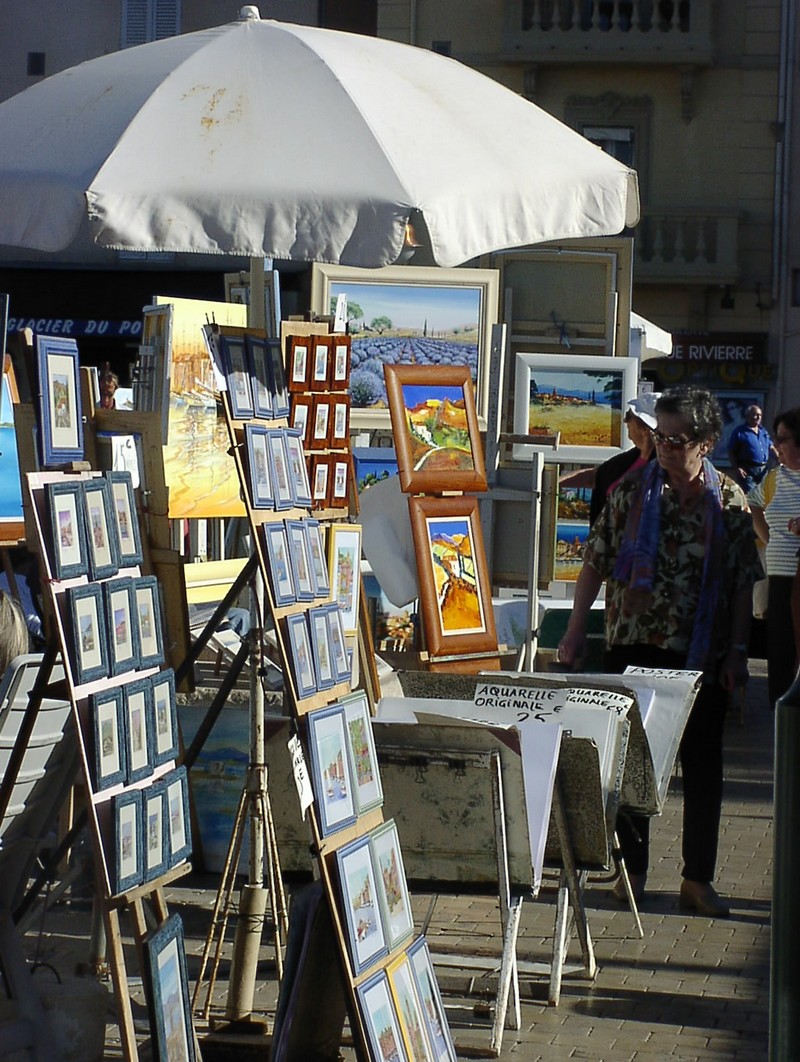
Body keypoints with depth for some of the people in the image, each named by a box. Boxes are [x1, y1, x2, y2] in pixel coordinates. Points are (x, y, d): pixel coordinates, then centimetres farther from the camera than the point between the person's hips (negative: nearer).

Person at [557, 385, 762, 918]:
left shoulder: (729, 501, 0)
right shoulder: (631, 491, -1)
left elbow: (743, 583, 3)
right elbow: (596, 563, 3)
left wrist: (738, 651, -2)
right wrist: (576, 631, -1)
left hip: (703, 654, 0)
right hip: (634, 648, 0)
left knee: (703, 764, 4)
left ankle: (699, 878, 13)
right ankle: (633, 868, 17)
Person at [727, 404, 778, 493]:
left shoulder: (763, 431, 16)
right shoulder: (739, 432, -3)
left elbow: (771, 448, 19)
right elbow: (731, 452, -5)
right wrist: (736, 468, -15)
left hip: (763, 470, 7)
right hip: (747, 470, -7)